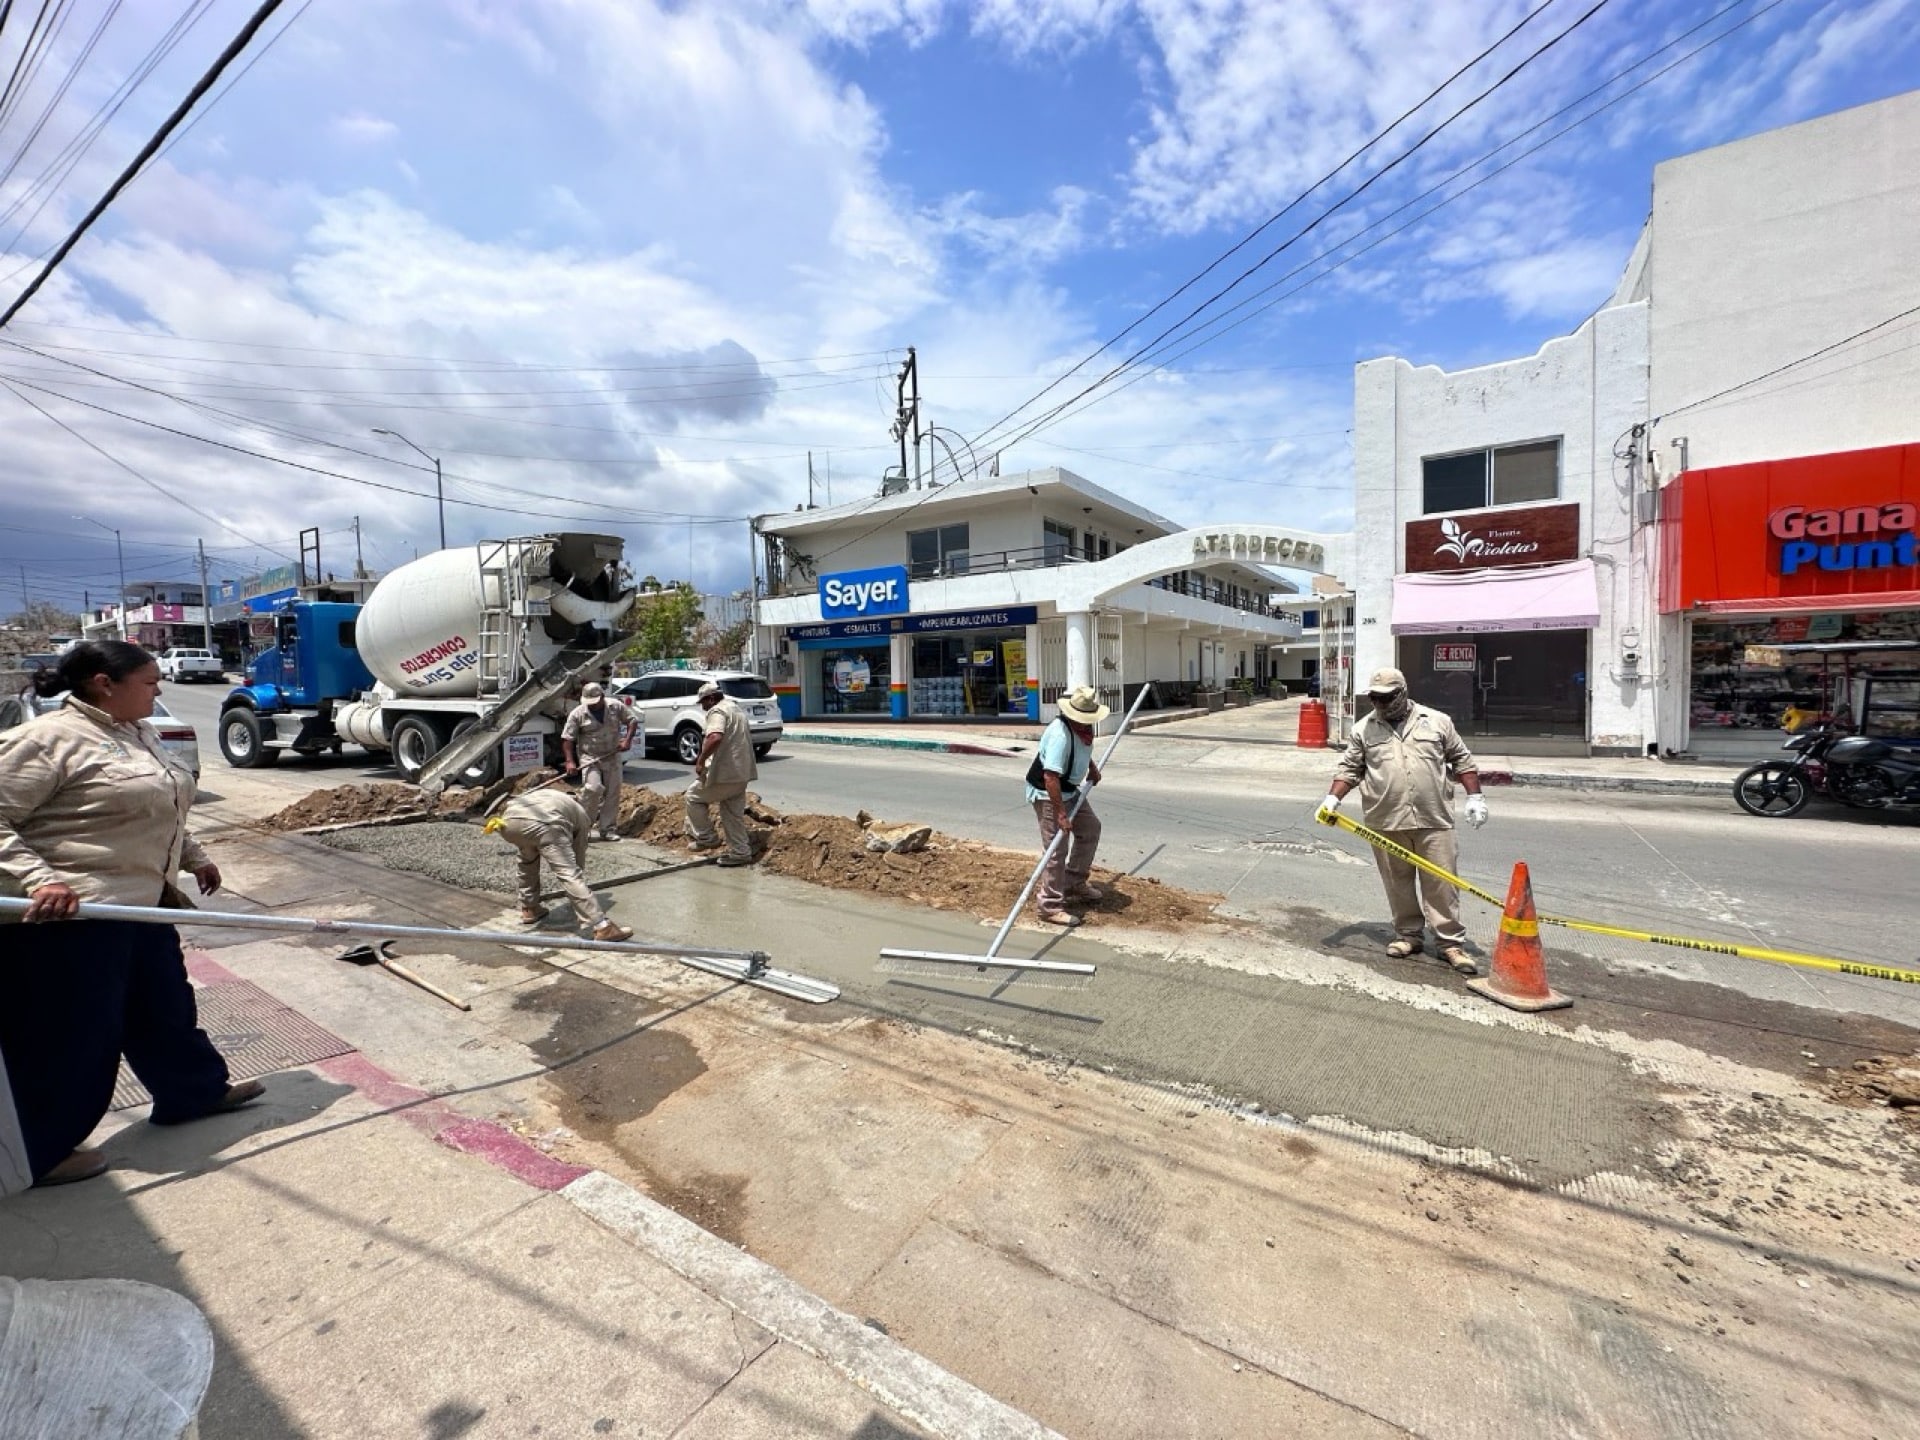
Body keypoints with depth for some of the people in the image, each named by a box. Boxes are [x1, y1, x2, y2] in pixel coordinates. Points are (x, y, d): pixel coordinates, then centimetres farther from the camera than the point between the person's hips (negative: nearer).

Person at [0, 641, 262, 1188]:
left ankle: (194, 1090, 36)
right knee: (69, 1036, 5)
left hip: (142, 903, 9)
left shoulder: (138, 733, 11)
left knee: (165, 1005, 20)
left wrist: (193, 857, 25)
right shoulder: (45, 739, -16)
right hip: (67, 916, -9)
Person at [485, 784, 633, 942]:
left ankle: (529, 910, 42)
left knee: (528, 860, 34)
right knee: (569, 873, -5)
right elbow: (578, 861, 37)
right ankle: (602, 927, -11)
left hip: (509, 821, 4)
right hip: (543, 824, -4)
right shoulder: (580, 814, 36)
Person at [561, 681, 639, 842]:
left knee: (612, 794, 4)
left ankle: (608, 829, 13)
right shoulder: (577, 714, -7)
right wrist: (570, 761, -16)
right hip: (589, 758, -3)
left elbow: (633, 720, 6)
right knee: (593, 788, -20)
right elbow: (567, 739, -7)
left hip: (612, 757, 3)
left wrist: (628, 739, -10)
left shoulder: (616, 706, -2)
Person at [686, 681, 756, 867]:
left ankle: (706, 838, 11)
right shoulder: (737, 709, 19)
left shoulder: (717, 711, -12)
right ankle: (740, 853, 15)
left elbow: (715, 738, -31)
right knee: (734, 814, 14)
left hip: (724, 773, -9)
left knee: (693, 796, 9)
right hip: (741, 772, 9)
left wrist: (701, 761, -22)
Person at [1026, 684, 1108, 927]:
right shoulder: (1060, 734, -32)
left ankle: (1075, 883, 33)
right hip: (1046, 793, -10)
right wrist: (1060, 813, -33)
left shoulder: (1084, 726, -4)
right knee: (1057, 849, -9)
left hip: (1069, 789, 10)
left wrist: (1092, 767, 12)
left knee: (1091, 828, 19)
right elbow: (1050, 777, -36)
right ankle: (1050, 906, 1)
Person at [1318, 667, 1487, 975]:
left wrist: (1475, 797, 5)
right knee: (1398, 883, 8)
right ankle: (1409, 935, 22)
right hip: (1386, 822, 1)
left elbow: (1462, 761, 11)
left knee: (1441, 883, 2)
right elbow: (1349, 768, 8)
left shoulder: (1437, 721, 5)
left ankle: (1452, 942, 11)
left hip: (1433, 820, -1)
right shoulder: (1363, 729, 5)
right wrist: (1333, 798, -4)